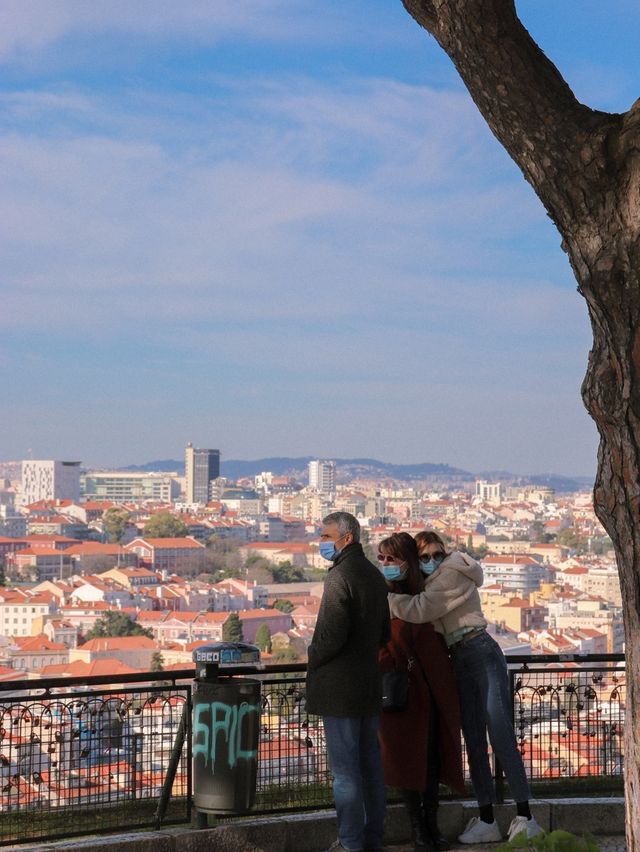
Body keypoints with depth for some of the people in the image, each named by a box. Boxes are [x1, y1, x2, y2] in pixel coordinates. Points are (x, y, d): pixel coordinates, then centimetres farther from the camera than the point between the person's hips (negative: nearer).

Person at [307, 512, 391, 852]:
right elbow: (384, 634, 19)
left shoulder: (341, 575, -16)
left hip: (339, 688, -9)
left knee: (345, 769, -3)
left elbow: (332, 633, -22)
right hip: (370, 685, 9)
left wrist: (312, 659, -5)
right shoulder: (374, 575, 13)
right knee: (370, 764, 13)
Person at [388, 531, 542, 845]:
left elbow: (419, 610, -19)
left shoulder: (453, 574, -9)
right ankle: (487, 821, 8)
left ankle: (525, 816, -13)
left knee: (501, 736, -13)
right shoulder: (432, 583, 18)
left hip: (482, 654, -9)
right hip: (459, 662, 9)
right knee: (474, 742, 6)